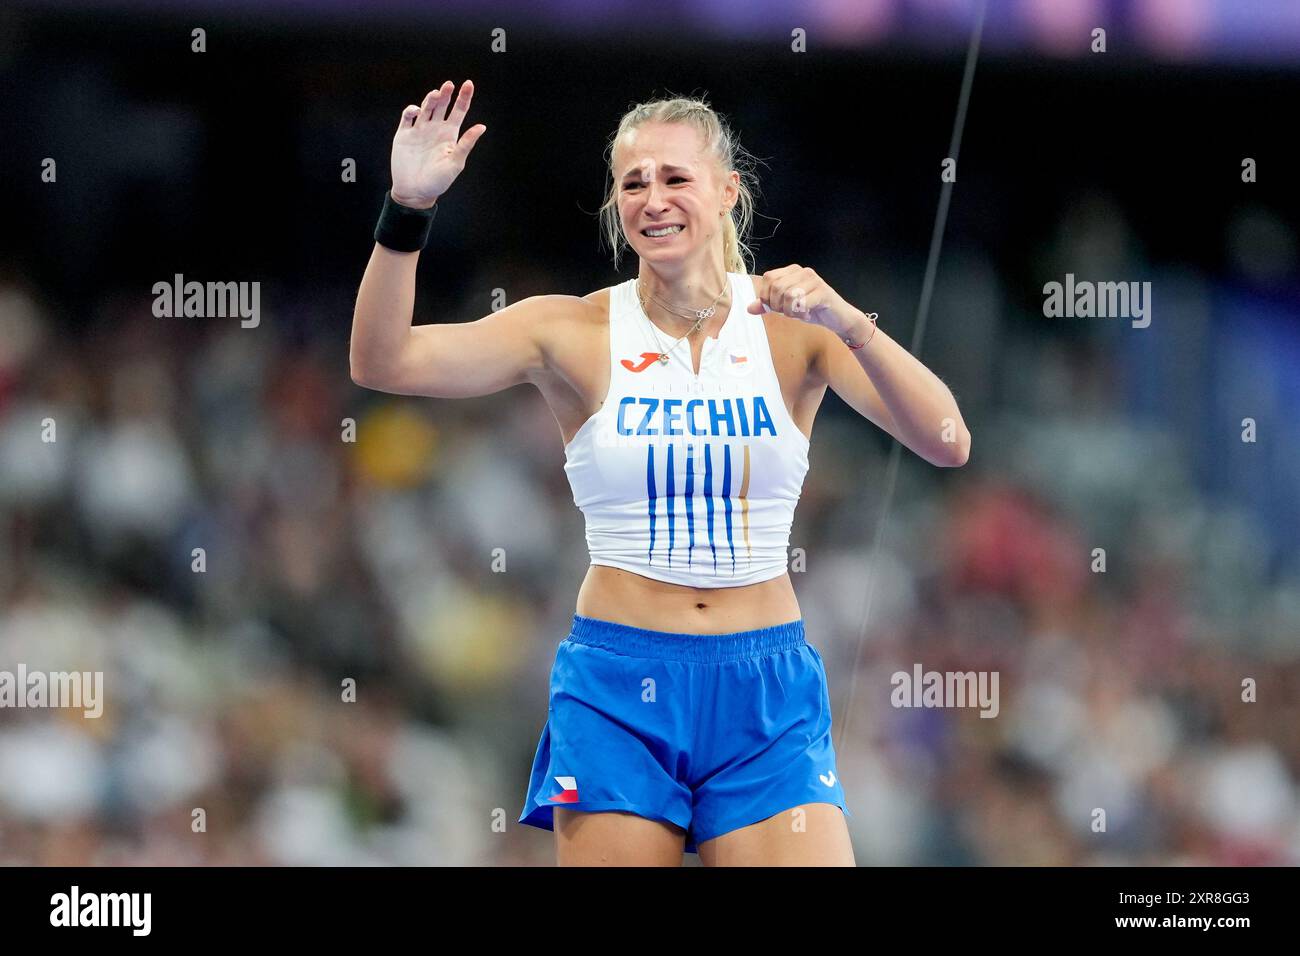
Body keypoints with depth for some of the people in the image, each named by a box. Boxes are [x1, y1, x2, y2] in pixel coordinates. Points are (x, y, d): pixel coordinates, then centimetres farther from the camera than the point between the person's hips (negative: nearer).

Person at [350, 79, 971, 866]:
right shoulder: (576, 333, -1)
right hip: (618, 689, 0)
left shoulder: (791, 326, 0)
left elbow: (947, 445, -12)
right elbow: (382, 362, -11)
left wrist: (849, 326, -27)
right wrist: (409, 207, -23)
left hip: (767, 693, 0)